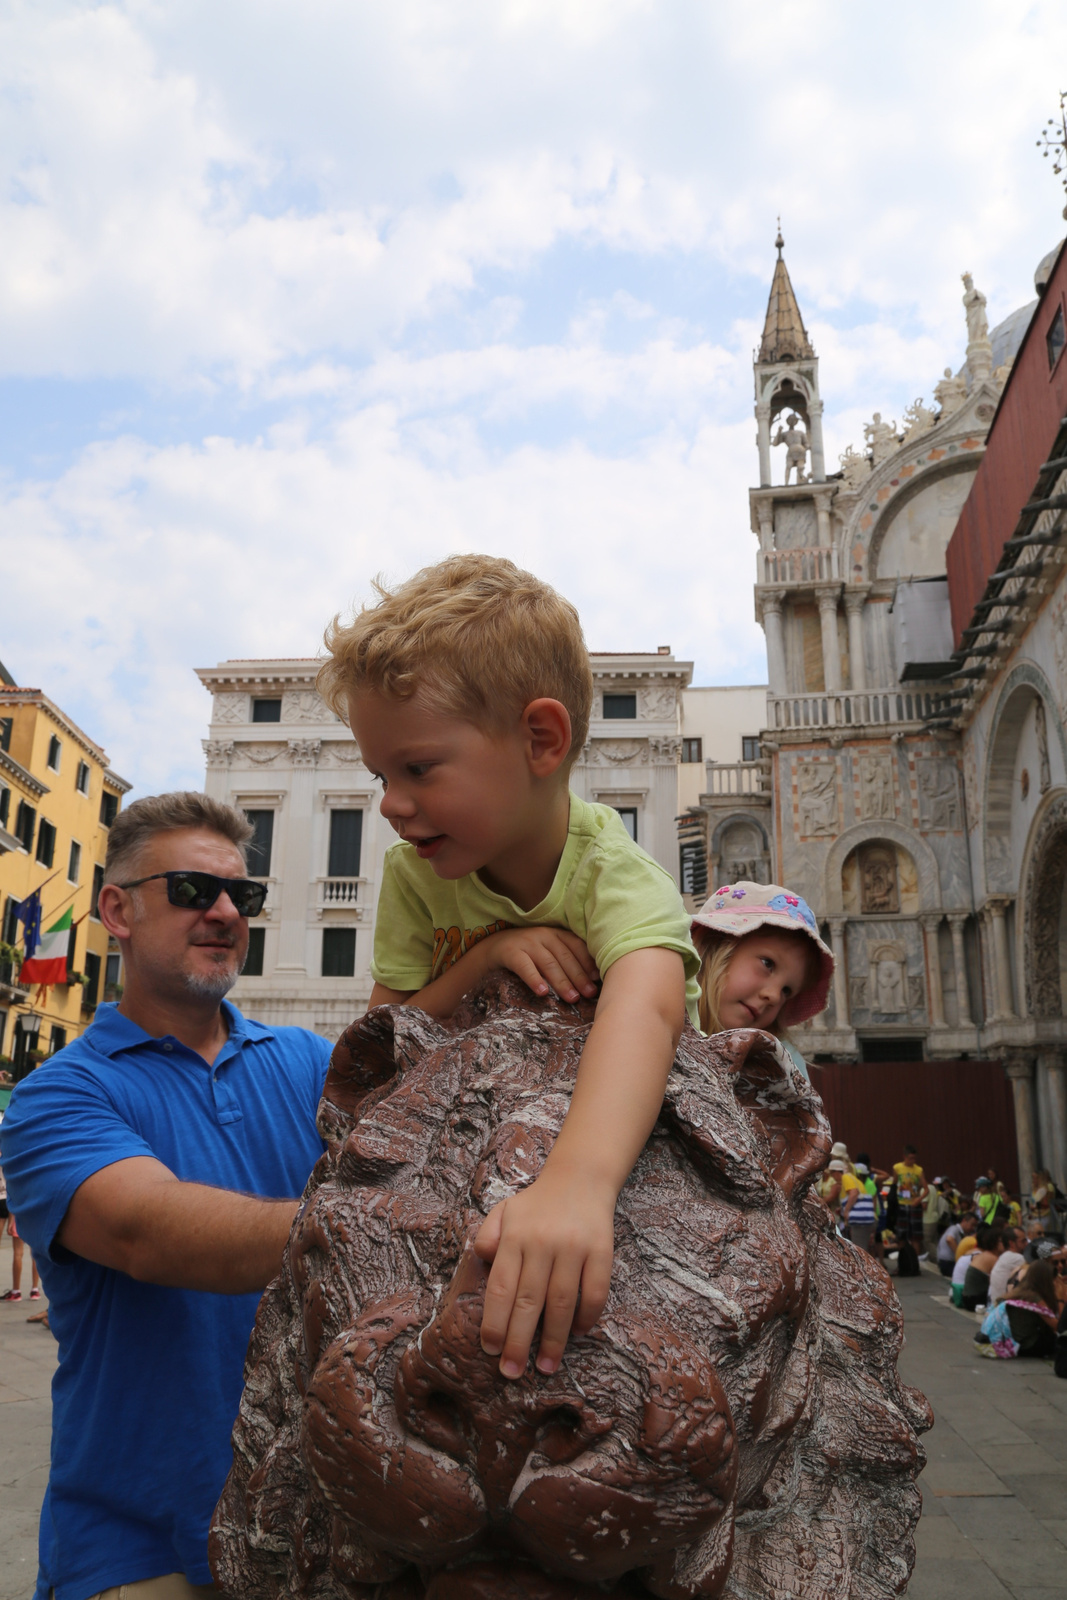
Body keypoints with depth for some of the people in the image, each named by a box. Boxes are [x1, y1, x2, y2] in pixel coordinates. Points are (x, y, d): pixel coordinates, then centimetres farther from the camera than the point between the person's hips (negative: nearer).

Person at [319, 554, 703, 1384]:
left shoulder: (614, 870, -27)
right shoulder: (414, 874, -12)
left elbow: (645, 1004, -48)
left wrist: (576, 1181, -67)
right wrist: (481, 957, -27)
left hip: (622, 1136, -4)